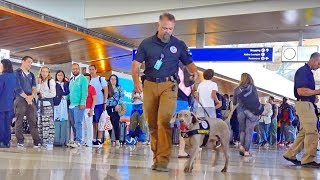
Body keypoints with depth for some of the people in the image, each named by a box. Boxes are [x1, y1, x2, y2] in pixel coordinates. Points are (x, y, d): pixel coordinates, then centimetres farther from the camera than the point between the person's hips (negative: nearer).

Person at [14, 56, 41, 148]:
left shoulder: (31, 75, 20)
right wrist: (26, 97, -8)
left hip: (31, 100, 5)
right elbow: (17, 88, -8)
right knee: (19, 121, -3)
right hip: (20, 99, -5)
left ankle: (37, 141, -3)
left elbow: (34, 88, 12)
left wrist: (31, 96, -7)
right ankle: (20, 142, 1)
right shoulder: (17, 73, 1)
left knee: (33, 121, 0)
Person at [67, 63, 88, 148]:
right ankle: (75, 140, 13)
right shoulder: (71, 80, 20)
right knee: (73, 124, 8)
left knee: (78, 123, -12)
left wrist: (82, 103, -18)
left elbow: (84, 92, -10)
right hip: (71, 105, 8)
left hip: (79, 105, -7)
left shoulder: (83, 79, -2)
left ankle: (78, 141, -14)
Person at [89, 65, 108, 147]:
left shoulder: (101, 79, 0)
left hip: (99, 104, -5)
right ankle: (94, 140, 13)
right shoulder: (88, 80, 12)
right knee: (93, 123, 8)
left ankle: (99, 140, -2)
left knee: (99, 122, -4)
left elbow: (106, 90, -2)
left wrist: (105, 102, -8)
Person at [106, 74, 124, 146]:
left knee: (116, 124, -9)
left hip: (116, 108, -3)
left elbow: (122, 97, 1)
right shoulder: (107, 88, 17)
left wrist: (118, 105, -10)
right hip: (108, 107, 3)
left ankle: (117, 140, -7)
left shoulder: (119, 88, 10)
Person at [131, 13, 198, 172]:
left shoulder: (179, 45, 7)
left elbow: (189, 63, 13)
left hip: (168, 85, -2)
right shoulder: (146, 43, 6)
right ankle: (156, 156, 18)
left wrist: (194, 72, -10)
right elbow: (136, 64, 4)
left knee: (164, 121, -16)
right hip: (149, 85, 2)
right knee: (152, 124, 6)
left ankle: (163, 160, -16)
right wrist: (136, 81, -13)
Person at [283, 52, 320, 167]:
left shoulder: (308, 72, 19)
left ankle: (290, 154, 18)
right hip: (304, 104, -10)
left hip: (308, 105, 10)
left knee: (304, 132, 12)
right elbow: (301, 91, -22)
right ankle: (308, 160, -6)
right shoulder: (303, 71, -12)